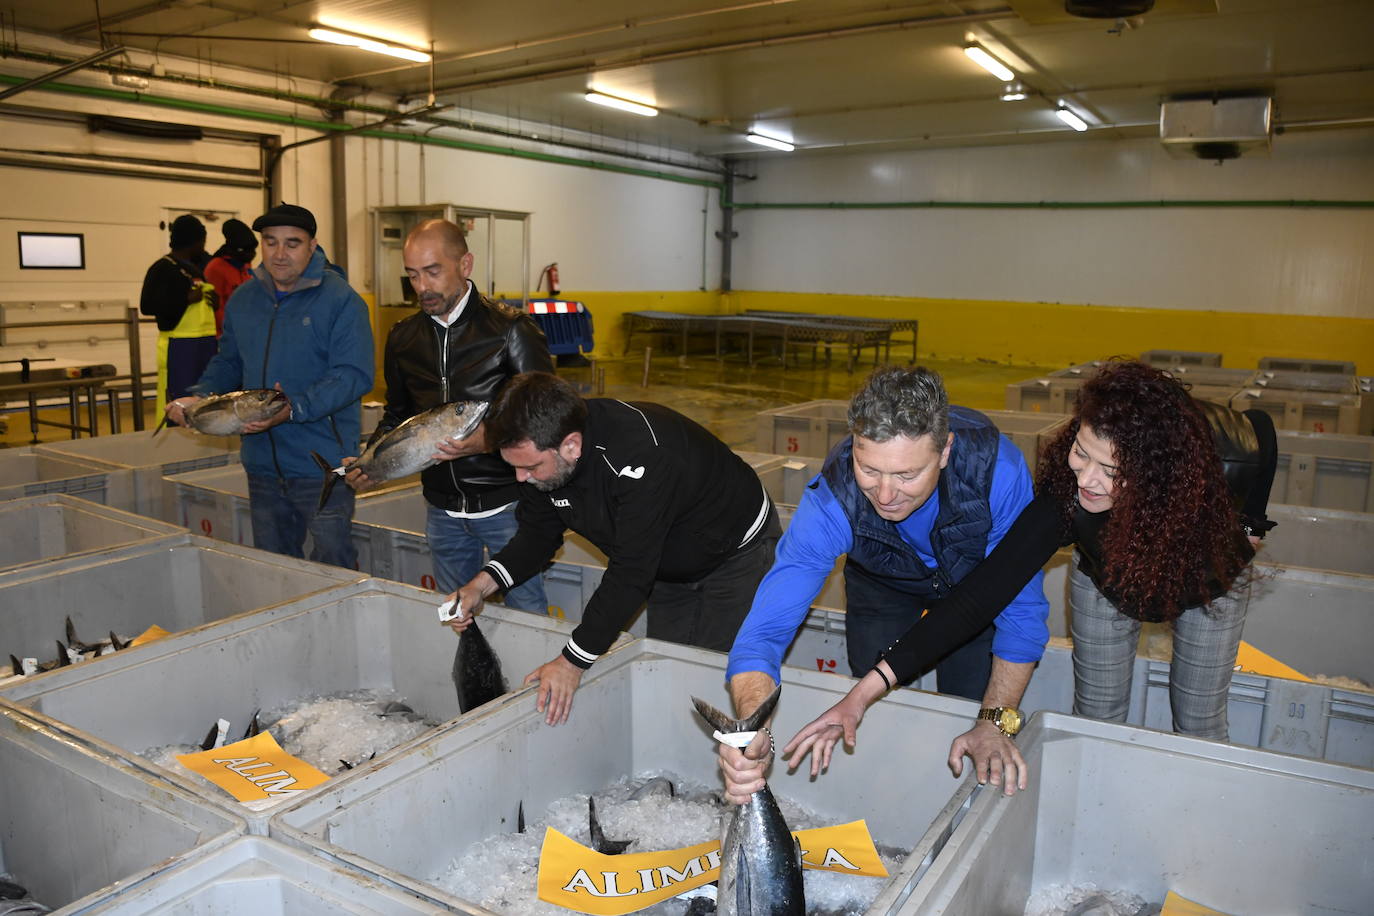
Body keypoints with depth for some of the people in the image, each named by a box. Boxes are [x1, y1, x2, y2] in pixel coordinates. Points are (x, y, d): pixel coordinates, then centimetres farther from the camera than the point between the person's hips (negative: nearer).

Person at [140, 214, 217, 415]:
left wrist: (215, 299, 7)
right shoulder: (163, 268, -6)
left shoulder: (200, 266, 18)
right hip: (178, 346, -8)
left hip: (207, 343, 8)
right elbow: (147, 306, -13)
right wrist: (187, 299, -16)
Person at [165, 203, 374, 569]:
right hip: (262, 463, 7)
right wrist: (200, 397, 0)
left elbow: (354, 375, -18)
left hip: (322, 464, -6)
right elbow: (228, 362, 19)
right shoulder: (244, 298, 10)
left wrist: (295, 409, -28)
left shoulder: (340, 300, -11)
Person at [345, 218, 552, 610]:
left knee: (526, 613, 3)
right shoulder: (403, 337, 7)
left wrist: (491, 441, -27)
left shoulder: (510, 328, -10)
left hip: (506, 501, -5)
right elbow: (397, 416, 18)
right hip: (443, 509, 5)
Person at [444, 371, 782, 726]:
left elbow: (631, 573, -38)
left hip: (738, 552, -7)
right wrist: (482, 584, -19)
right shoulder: (544, 447, -17)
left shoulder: (642, 455, -42)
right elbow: (538, 534, -2)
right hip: (671, 563, 7)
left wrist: (573, 661, -34)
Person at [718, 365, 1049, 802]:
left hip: (976, 581, 0)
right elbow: (766, 628, -41)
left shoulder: (996, 466, -41)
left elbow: (1023, 609, -29)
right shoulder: (831, 501, -40)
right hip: (881, 586, 0)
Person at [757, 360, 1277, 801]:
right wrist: (865, 692, -54)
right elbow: (984, 592, -47)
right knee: (1096, 720, 6)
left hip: (1209, 581, 1)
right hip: (1106, 581, 0)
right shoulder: (1066, 492, -43)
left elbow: (1263, 427, -13)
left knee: (1198, 724, 10)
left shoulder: (1227, 458, -41)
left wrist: (1250, 527, -6)